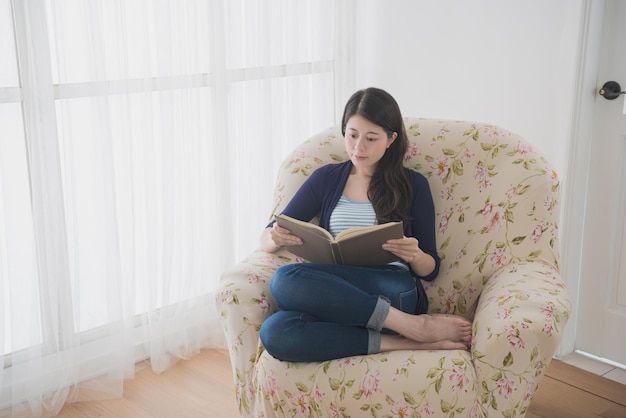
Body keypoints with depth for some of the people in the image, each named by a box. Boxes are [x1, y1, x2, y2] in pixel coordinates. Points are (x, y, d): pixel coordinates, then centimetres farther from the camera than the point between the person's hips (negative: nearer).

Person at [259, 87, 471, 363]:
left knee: (286, 280, -32)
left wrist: (415, 255, -13)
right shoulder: (326, 178, 17)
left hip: (391, 291, -3)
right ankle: (399, 342, -26)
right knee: (274, 332, -34)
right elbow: (266, 238, 15)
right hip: (336, 296, 3)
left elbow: (430, 270, 11)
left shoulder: (413, 185, 11)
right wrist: (276, 238, -10)